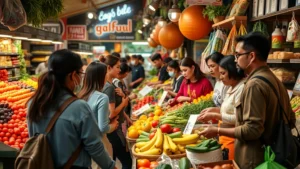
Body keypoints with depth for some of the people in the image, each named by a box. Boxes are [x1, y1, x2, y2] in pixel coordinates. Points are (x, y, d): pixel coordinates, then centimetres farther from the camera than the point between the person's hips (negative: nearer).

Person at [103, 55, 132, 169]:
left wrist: (123, 96, -7)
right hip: (113, 129, -9)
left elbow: (117, 106, 12)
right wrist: (124, 103, -10)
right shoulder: (109, 87, -21)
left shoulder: (111, 85, 8)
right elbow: (112, 113, -25)